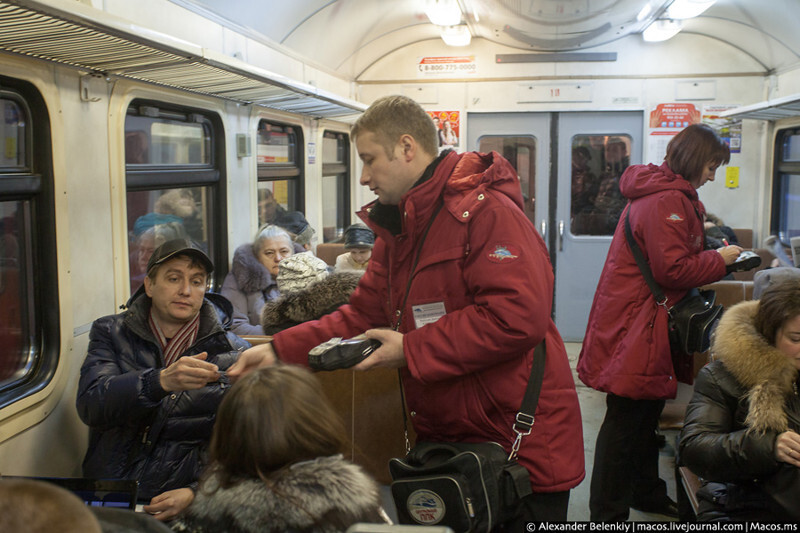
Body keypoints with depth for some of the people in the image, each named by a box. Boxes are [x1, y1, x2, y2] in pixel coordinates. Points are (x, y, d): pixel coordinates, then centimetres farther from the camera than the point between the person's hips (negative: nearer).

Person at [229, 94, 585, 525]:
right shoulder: (396, 229, 10)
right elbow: (362, 316, 8)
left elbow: (518, 318, -29)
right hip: (441, 440, 8)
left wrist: (411, 350, -22)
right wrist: (280, 350, -4)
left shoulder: (485, 211, -19)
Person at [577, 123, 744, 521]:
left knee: (647, 412, 21)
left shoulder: (659, 192, 17)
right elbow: (673, 269, -21)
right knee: (626, 420, -3)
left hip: (639, 319, 11)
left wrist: (713, 260, 15)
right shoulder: (668, 200, -17)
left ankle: (645, 492, 36)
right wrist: (719, 260, -7)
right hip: (635, 323, -11)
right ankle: (608, 515, 7)